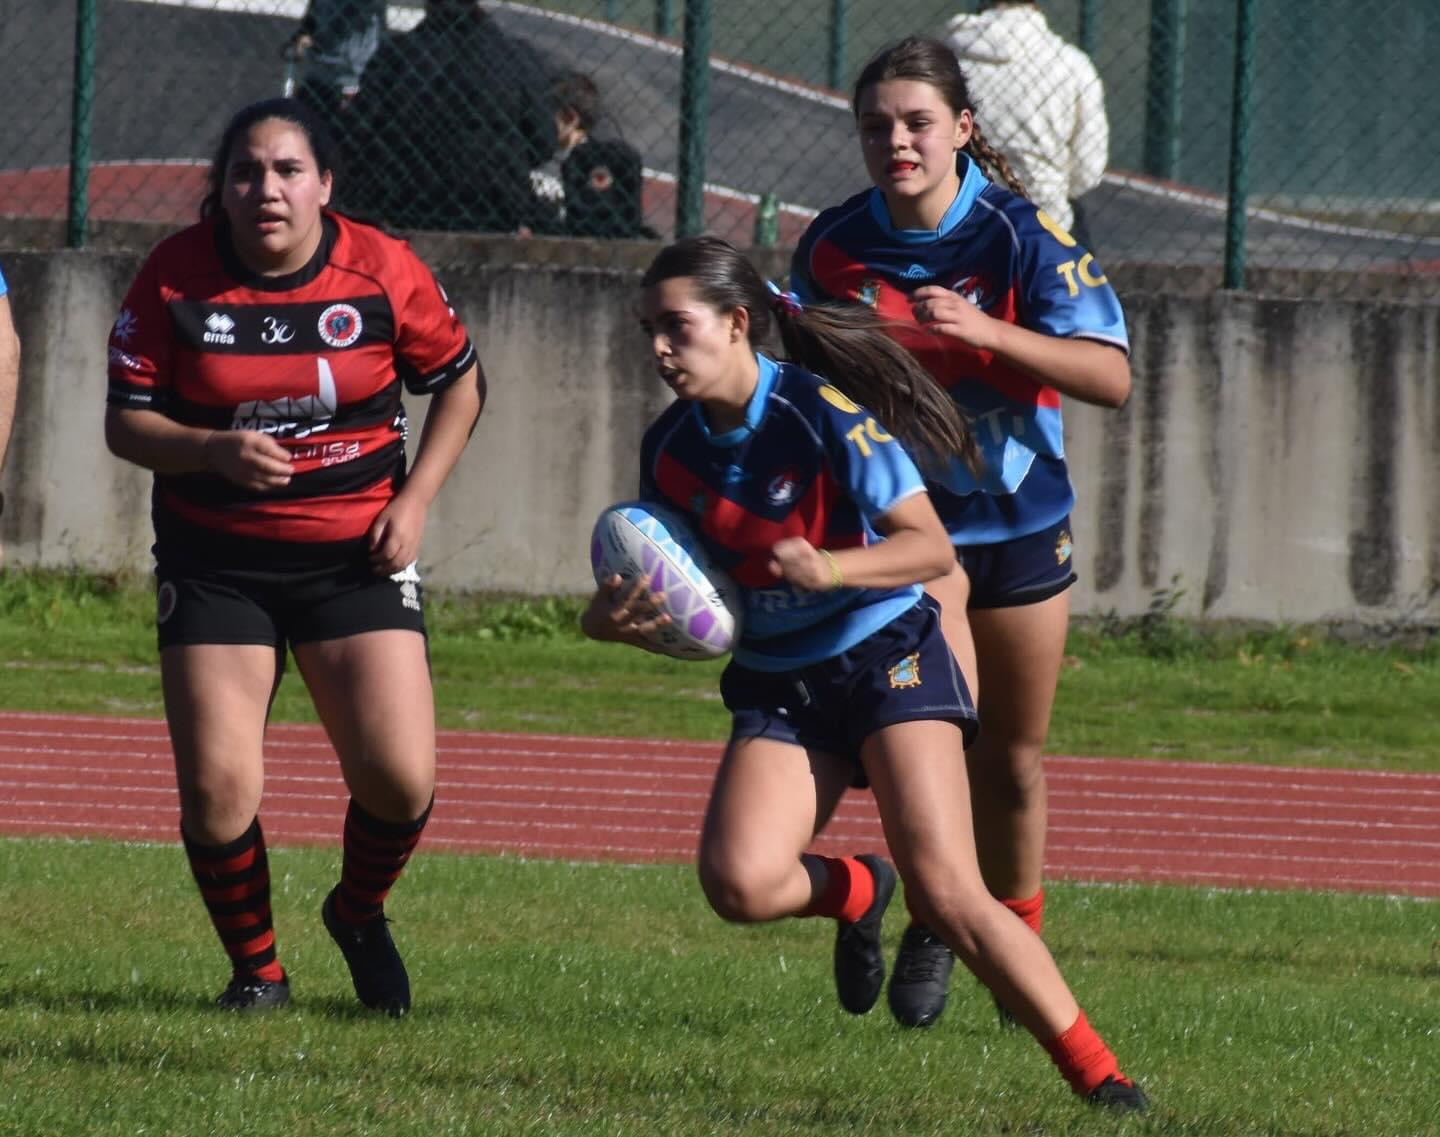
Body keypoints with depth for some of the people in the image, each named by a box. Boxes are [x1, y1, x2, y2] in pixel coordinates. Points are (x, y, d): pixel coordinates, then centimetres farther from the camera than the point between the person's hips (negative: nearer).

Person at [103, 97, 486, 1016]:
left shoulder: (384, 271, -6)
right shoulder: (176, 277, -7)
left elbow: (459, 382, 9)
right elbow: (126, 421, -4)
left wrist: (413, 500, -2)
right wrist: (215, 450, -23)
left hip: (356, 553, 0)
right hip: (214, 555, 0)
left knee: (401, 783, -10)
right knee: (217, 788, -10)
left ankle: (360, 914, 24)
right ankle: (256, 968, 15)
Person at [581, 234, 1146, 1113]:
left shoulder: (824, 415, -16)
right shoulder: (671, 449, 1)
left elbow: (933, 547, -16)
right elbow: (671, 601, 9)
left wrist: (829, 569, -32)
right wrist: (612, 621, -13)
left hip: (885, 654, -5)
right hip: (777, 683, 5)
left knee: (947, 893, -18)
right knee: (737, 882, -21)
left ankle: (1099, 1076, -10)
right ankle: (855, 892, 14)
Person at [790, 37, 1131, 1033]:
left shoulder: (1021, 238, -15)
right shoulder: (834, 247, -6)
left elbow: (1111, 377, -22)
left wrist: (983, 331, -33)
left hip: (1019, 518, 0)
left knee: (1013, 761, 11)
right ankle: (931, 923, -2)